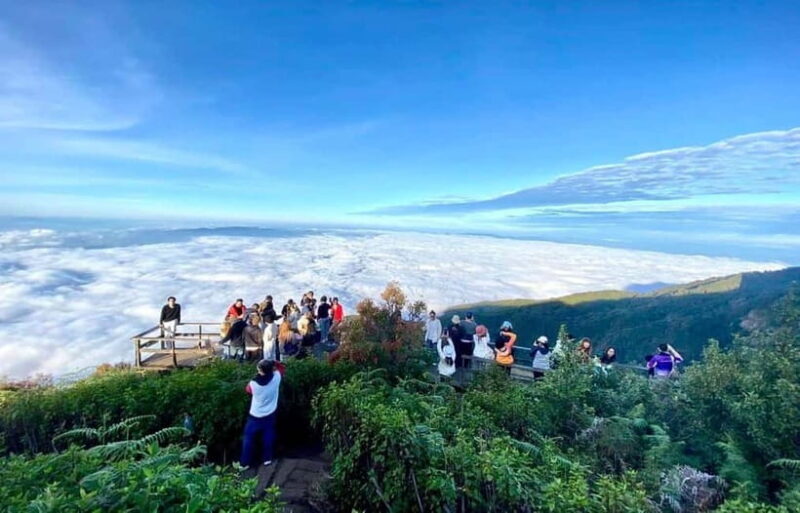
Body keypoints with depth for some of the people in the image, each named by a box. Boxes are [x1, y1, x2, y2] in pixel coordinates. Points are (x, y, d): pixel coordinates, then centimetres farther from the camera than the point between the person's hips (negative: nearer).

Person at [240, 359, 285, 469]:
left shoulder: (254, 383, -29)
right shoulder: (276, 378, -22)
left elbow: (247, 390, -3)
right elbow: (282, 368, 0)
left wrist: (257, 377, 3)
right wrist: (272, 363, -11)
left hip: (255, 417, -2)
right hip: (270, 415, 3)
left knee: (249, 439, 17)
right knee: (268, 437, 21)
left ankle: (245, 463, 28)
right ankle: (267, 458, 33)